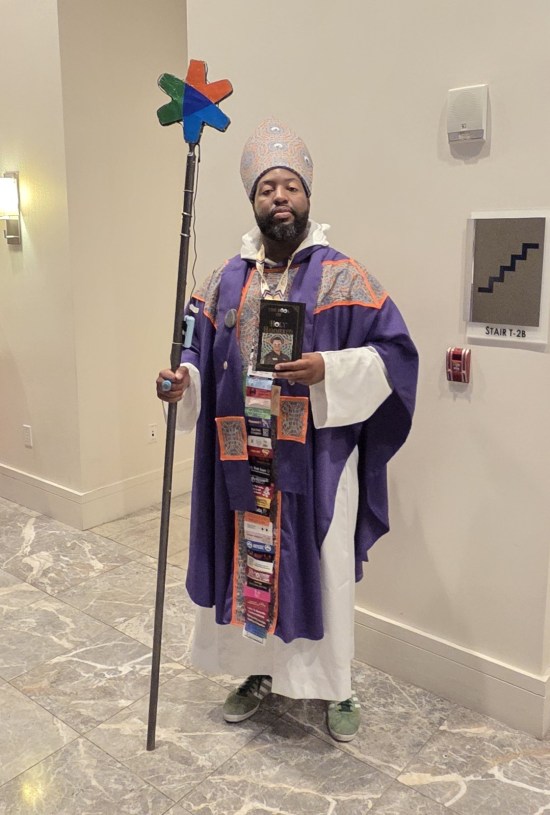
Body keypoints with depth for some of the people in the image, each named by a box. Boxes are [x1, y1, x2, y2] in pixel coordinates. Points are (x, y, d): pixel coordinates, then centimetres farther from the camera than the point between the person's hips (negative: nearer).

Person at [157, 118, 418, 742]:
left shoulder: (342, 276, -4)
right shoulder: (226, 280, 8)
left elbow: (394, 351, -7)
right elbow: (199, 352, 12)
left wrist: (328, 370, -22)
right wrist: (183, 380, -10)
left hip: (317, 460, -3)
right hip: (242, 460, 4)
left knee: (322, 570, 6)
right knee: (248, 563, 14)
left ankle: (337, 686, 28)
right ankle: (258, 671, 36)